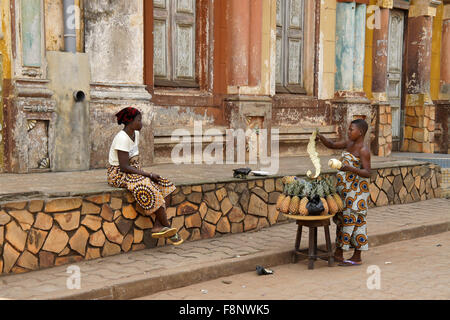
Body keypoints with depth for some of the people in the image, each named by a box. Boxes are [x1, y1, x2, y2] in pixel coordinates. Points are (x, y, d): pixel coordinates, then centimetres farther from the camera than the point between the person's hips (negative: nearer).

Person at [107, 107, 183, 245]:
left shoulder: (135, 134, 8)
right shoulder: (122, 138, -20)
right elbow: (124, 166, -24)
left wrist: (142, 171, -1)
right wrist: (149, 175, -21)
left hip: (134, 172, 9)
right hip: (119, 175, -9)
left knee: (166, 186, -8)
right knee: (150, 188, -30)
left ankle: (157, 227, -19)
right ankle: (167, 227, -18)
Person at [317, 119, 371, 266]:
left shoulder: (363, 150, -15)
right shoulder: (349, 143, 9)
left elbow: (367, 173, -21)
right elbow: (332, 145, 19)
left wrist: (350, 168, -36)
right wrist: (321, 137, 1)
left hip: (356, 190, -9)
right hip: (344, 187, 9)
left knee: (353, 220, -3)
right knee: (341, 218, 12)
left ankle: (357, 258, 7)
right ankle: (338, 254, 21)